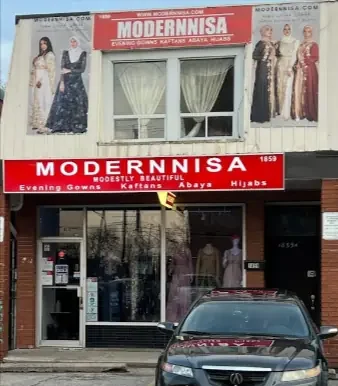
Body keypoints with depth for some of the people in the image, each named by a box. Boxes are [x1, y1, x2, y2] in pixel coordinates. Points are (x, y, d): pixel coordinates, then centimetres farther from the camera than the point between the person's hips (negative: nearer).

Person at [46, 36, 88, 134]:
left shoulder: (83, 53, 5)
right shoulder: (66, 53, 7)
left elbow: (82, 69, 0)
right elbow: (62, 68, 0)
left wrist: (70, 71, -8)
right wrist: (62, 82, -10)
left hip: (77, 81, 0)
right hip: (66, 81, 0)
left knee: (77, 104, -4)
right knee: (62, 103, -7)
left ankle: (77, 127, -1)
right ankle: (61, 126, -8)